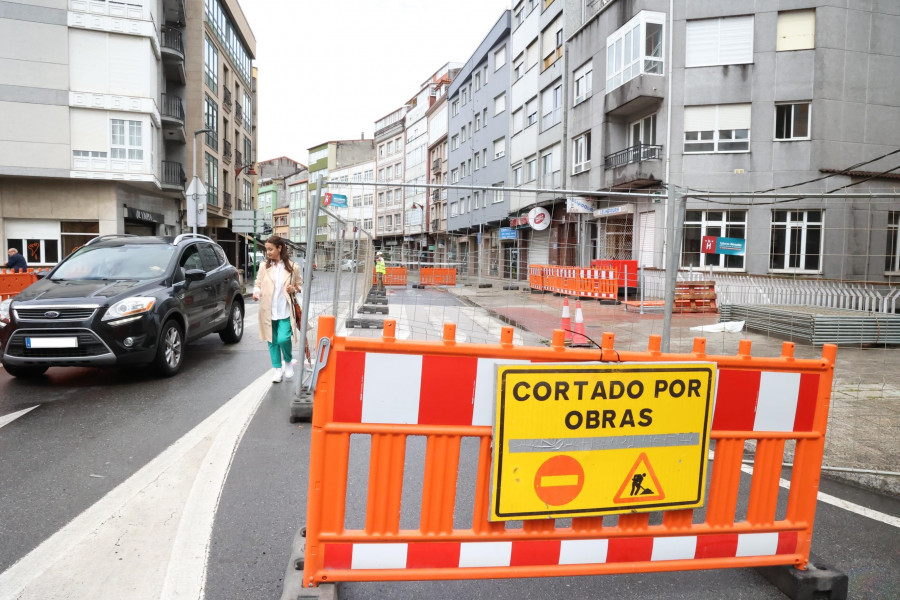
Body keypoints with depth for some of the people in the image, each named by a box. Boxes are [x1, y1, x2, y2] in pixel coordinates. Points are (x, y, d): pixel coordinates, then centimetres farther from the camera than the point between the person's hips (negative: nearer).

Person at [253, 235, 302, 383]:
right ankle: (278, 369, 22)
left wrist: (294, 289, -11)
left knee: (283, 339, -12)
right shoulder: (264, 266, 4)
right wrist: (256, 292, -9)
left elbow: (300, 284, 10)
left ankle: (288, 361, 17)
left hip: (285, 311, -3)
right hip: (268, 310, 3)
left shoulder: (292, 267, -1)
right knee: (272, 341, 8)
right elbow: (258, 283, 11)